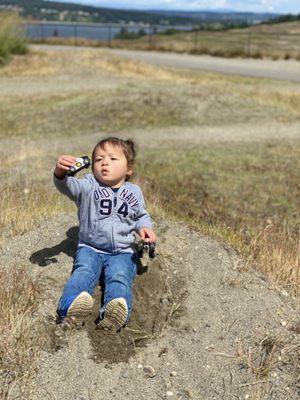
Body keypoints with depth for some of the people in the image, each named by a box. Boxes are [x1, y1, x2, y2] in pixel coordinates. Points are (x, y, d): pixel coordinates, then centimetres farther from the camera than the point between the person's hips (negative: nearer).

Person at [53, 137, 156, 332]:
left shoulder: (134, 192, 13)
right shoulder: (89, 186, 4)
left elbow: (141, 215, 27)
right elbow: (68, 186, -17)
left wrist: (144, 227, 2)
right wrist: (61, 173, -41)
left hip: (123, 252, 0)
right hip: (90, 248, 0)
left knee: (119, 277, -29)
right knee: (84, 271, -30)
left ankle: (114, 315, -56)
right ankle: (72, 307, -55)